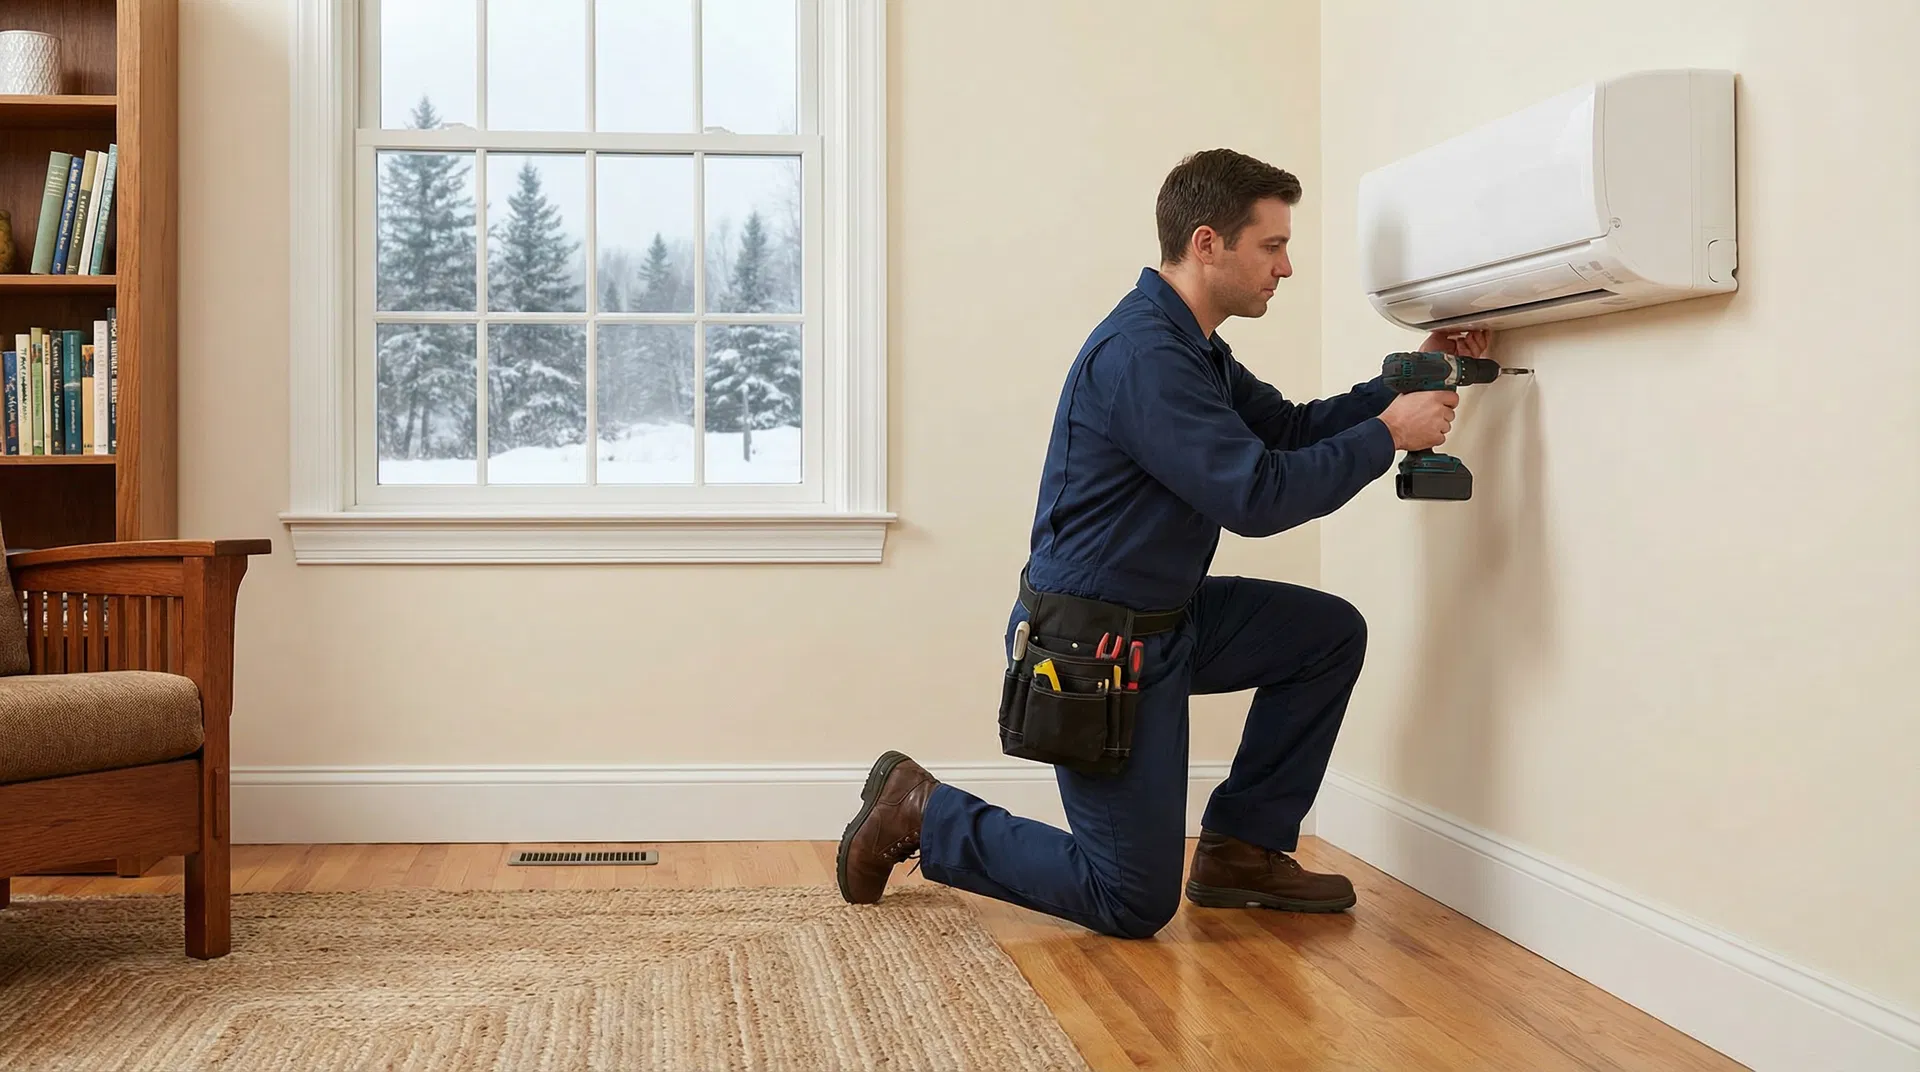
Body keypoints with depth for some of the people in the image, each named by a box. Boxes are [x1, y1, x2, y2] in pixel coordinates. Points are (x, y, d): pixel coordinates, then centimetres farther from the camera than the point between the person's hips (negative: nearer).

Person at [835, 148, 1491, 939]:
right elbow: (1256, 496, -27)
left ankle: (1242, 848, 15)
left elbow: (1287, 429, 18)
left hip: (1163, 618, 10)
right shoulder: (1141, 353, -24)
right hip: (1092, 644, -10)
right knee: (1134, 904, -4)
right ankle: (922, 813, 9)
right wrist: (1389, 435, -18)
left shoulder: (1192, 348, 10)